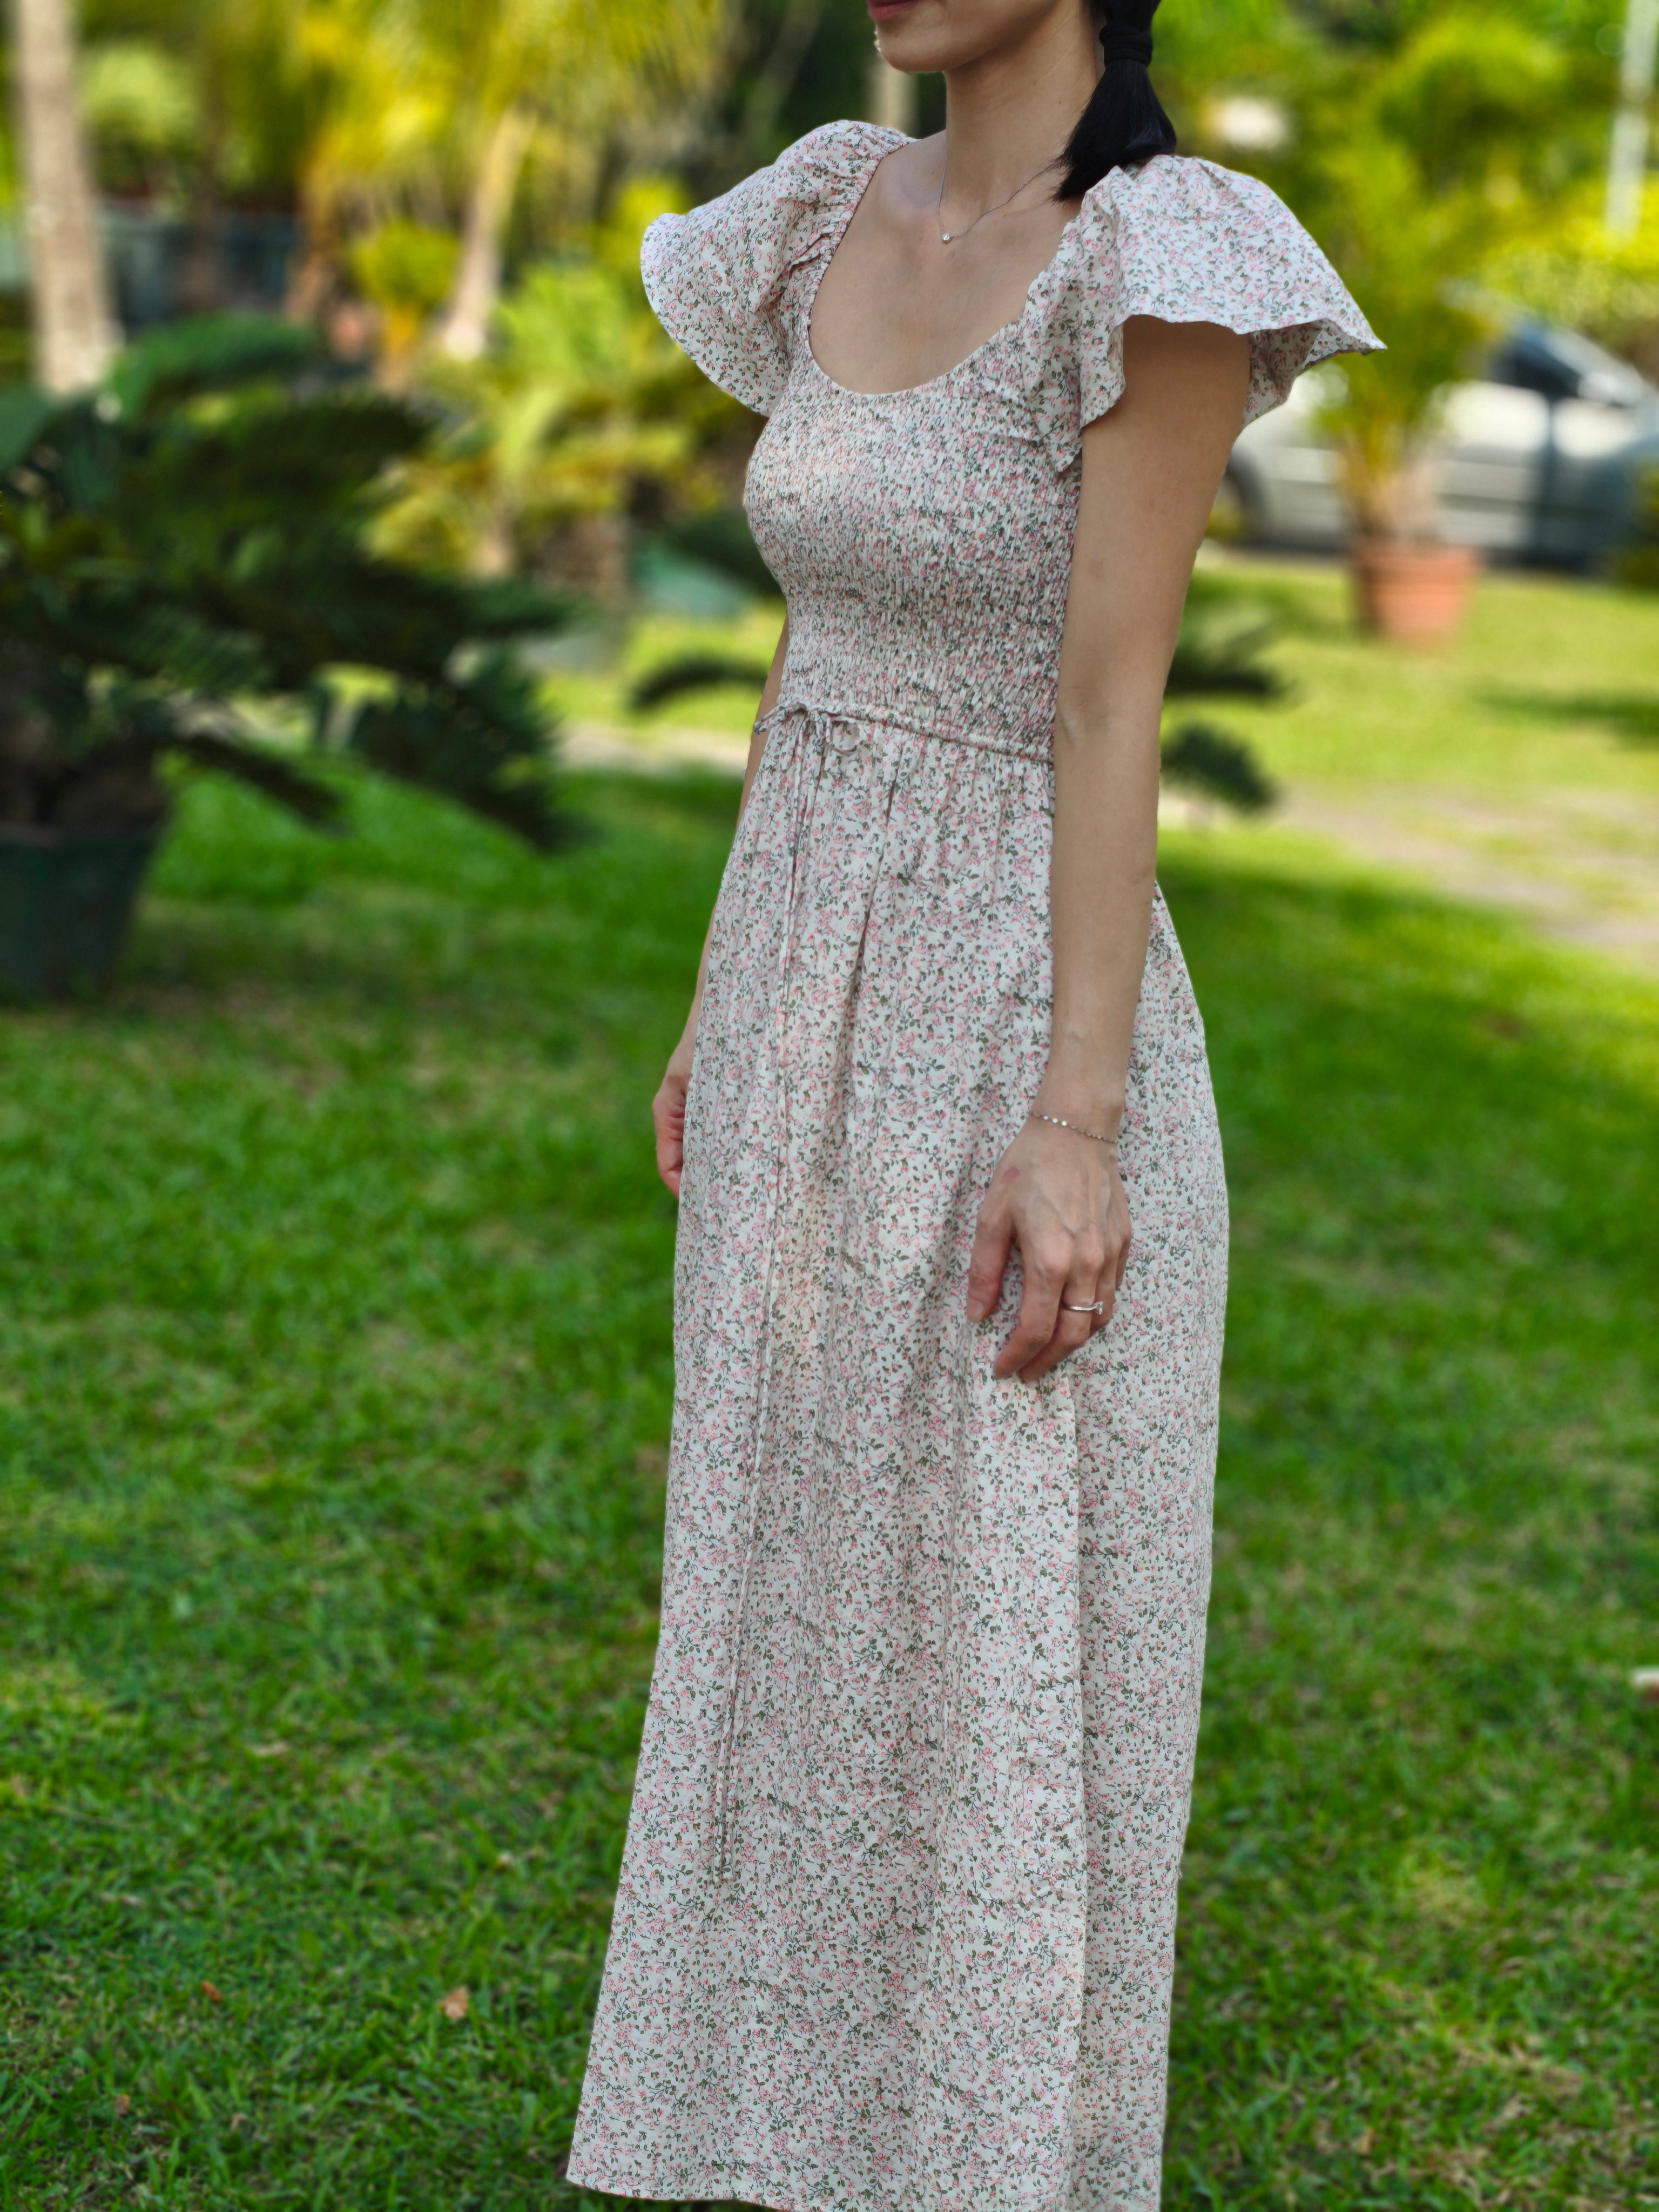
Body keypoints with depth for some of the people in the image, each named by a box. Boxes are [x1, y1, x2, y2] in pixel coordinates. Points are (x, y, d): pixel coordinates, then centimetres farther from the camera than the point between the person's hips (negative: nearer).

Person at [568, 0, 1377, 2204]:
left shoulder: (1154, 253, -15)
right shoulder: (837, 222, 7)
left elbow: (1111, 708, -18)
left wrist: (1075, 1125, -20)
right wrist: (725, 1003, 14)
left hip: (1013, 1007, -7)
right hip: (811, 993, 8)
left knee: (1004, 1640, 4)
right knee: (796, 1587, 17)